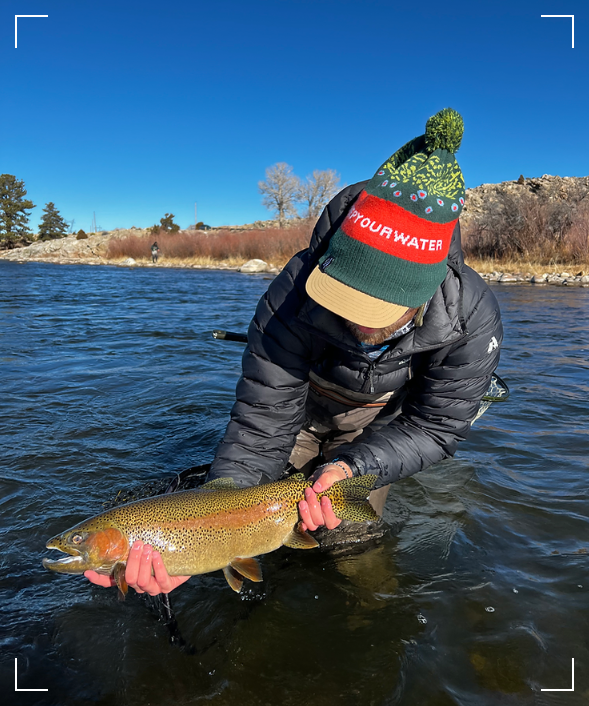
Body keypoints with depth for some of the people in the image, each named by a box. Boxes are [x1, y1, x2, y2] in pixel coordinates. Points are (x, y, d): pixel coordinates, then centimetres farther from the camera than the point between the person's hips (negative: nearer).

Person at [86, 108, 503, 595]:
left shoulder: (474, 318, -34)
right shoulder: (293, 296, -37)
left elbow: (435, 428, -23)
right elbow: (261, 426, -33)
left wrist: (354, 467, -40)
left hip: (383, 423, 0)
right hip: (300, 408, 0)